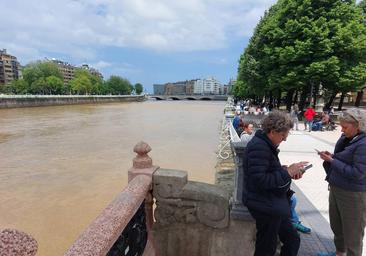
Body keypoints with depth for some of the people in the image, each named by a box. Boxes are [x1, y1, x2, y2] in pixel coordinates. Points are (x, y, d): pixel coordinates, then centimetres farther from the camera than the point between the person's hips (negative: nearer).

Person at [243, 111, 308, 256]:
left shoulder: (266, 144, 7)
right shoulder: (259, 147, -24)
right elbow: (260, 180, -29)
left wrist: (290, 172, -1)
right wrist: (287, 172, -21)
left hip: (273, 204, 10)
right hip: (266, 207, -10)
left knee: (293, 241, 20)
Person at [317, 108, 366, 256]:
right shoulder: (346, 138, 3)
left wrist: (332, 161, -21)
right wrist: (331, 156, -4)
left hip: (353, 195, -8)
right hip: (336, 189, 9)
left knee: (352, 232, 11)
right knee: (336, 225, 24)